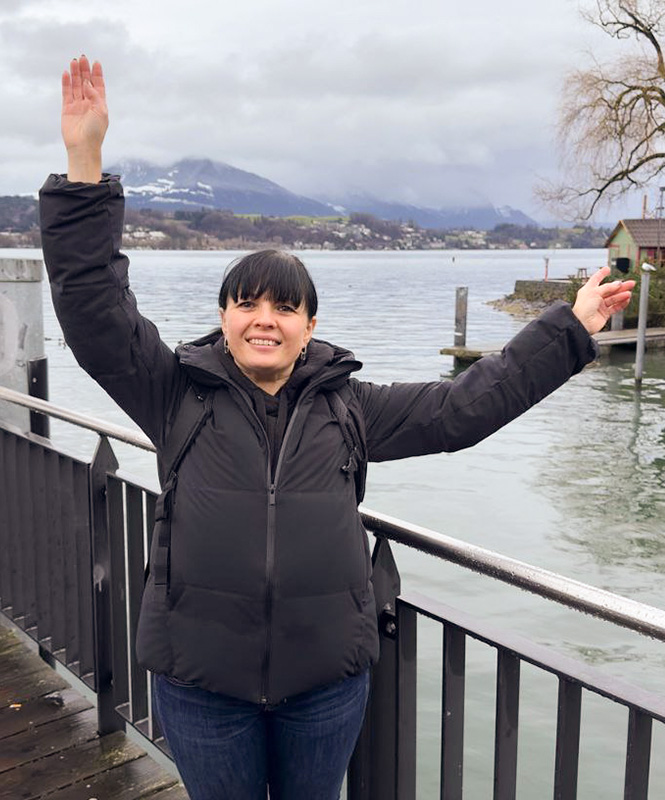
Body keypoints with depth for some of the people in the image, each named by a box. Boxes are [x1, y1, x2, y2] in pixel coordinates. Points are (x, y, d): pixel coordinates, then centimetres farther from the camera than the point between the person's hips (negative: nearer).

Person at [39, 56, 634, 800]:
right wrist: (84, 166, -19)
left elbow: (464, 405, 3)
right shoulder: (178, 392, -4)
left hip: (327, 676, 1)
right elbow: (91, 304, -10)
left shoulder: (349, 405, 1)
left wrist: (570, 328, 5)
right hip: (201, 677, -1)